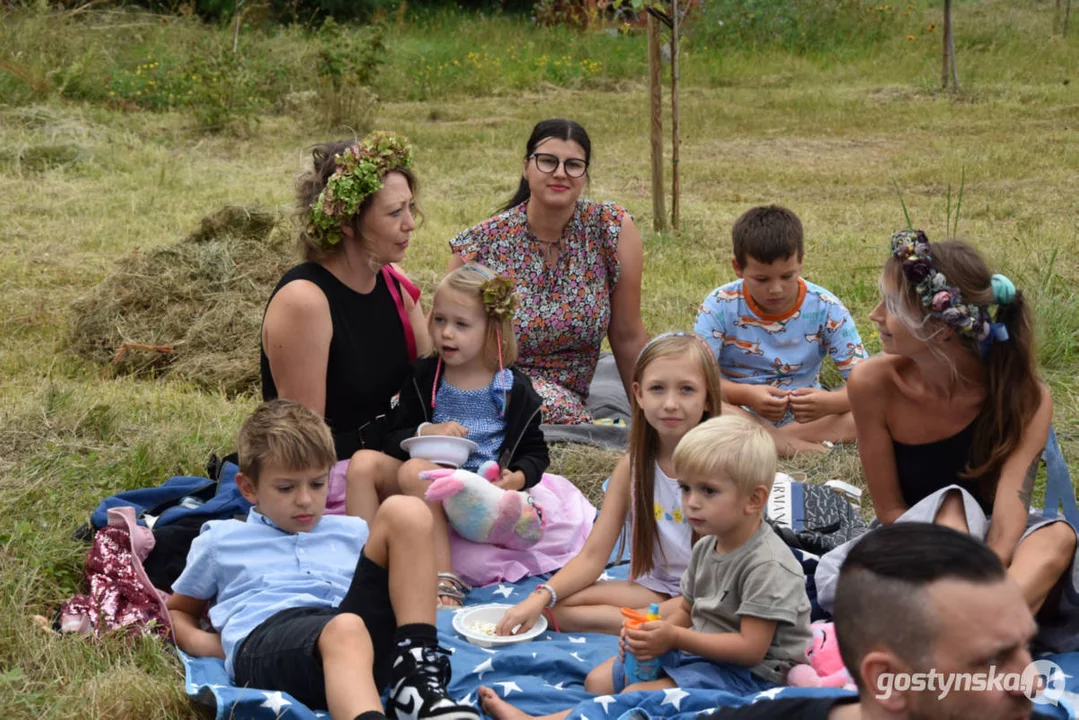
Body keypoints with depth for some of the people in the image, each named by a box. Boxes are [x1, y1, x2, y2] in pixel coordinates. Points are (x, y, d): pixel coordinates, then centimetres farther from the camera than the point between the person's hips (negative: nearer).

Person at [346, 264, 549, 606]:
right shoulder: (423, 377, 10)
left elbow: (535, 452, 9)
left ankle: (444, 579, -33)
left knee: (415, 470, -33)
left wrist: (517, 478, -13)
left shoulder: (513, 389, 3)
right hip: (425, 487, 4)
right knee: (362, 464, -20)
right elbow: (393, 440, 10)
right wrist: (427, 432, -12)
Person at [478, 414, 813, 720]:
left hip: (747, 674, -10)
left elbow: (751, 648, -24)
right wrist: (656, 634, -8)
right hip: (698, 653, 10)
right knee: (598, 681, 3)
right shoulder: (706, 548, 8)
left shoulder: (767, 565, -21)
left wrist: (674, 637, -23)